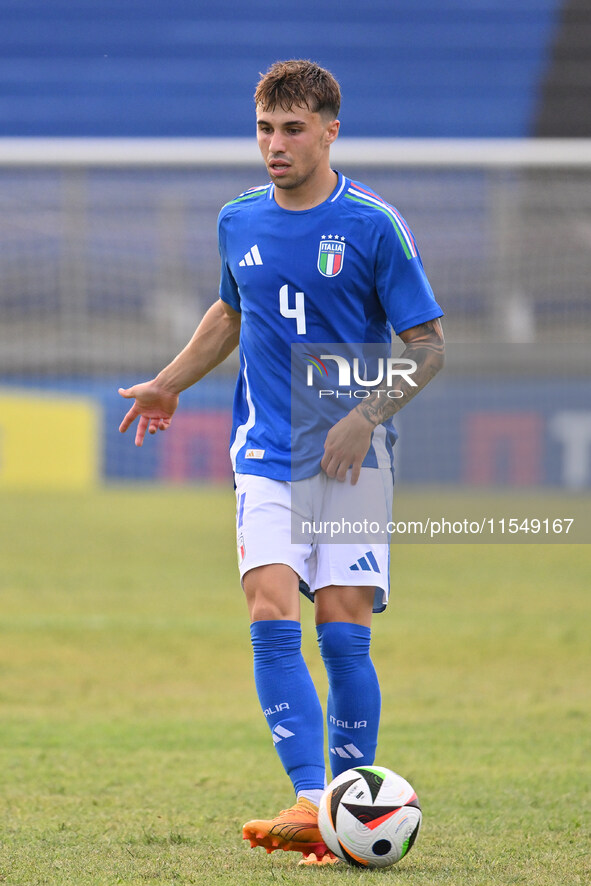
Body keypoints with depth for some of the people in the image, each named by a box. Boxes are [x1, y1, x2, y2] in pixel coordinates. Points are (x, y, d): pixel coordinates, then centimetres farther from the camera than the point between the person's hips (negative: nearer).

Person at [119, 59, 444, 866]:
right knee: (272, 619, -14)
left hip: (350, 459, -3)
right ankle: (311, 806, -20)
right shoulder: (239, 222, 7)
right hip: (267, 457, 3)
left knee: (342, 633, -7)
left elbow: (427, 345, -4)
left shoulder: (374, 226, -7)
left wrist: (366, 418, -16)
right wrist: (169, 384, 32)